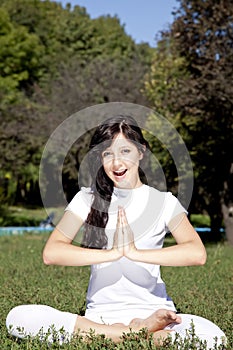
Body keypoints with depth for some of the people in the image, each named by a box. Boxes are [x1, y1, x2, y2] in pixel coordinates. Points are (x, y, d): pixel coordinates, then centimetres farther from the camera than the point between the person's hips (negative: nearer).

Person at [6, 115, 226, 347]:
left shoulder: (163, 201, 4)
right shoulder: (88, 199, 6)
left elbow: (197, 254, -15)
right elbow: (51, 253, -10)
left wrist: (136, 253, -22)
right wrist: (113, 253, -17)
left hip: (152, 311, -2)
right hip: (99, 315, 2)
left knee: (213, 337, -32)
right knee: (18, 318, -24)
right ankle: (138, 336, -19)